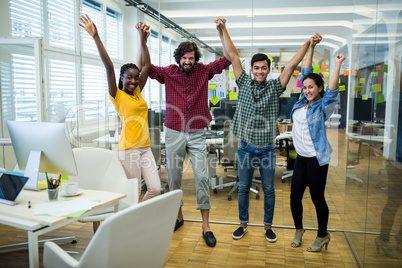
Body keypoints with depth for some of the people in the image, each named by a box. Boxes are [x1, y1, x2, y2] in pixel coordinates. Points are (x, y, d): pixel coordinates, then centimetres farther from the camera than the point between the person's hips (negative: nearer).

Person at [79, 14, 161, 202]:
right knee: (134, 193, 1)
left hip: (145, 147, 6)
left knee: (155, 189, 5)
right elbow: (109, 67, -13)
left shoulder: (138, 93, 13)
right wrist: (96, 37, -21)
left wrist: (143, 39, 8)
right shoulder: (117, 96, -2)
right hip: (129, 149, -6)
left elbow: (147, 65, 12)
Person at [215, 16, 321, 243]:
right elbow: (232, 55, -1)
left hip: (267, 149, 0)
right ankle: (243, 224, 27)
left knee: (269, 190, 9)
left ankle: (268, 226, 27)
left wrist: (309, 42, -12)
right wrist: (222, 30, -3)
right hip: (246, 148, 0)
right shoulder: (244, 83, 1)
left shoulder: (275, 87, 0)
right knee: (243, 188, 11)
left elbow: (292, 64, -6)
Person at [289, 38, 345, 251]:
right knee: (294, 196, 7)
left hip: (316, 158, -5)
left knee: (317, 198, 5)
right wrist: (311, 48, 10)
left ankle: (323, 236, 25)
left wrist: (337, 65, -23)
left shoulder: (323, 107, -6)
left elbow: (332, 89, -23)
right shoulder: (302, 103, 8)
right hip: (301, 157, 6)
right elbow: (306, 73, 11)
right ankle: (298, 229, 30)